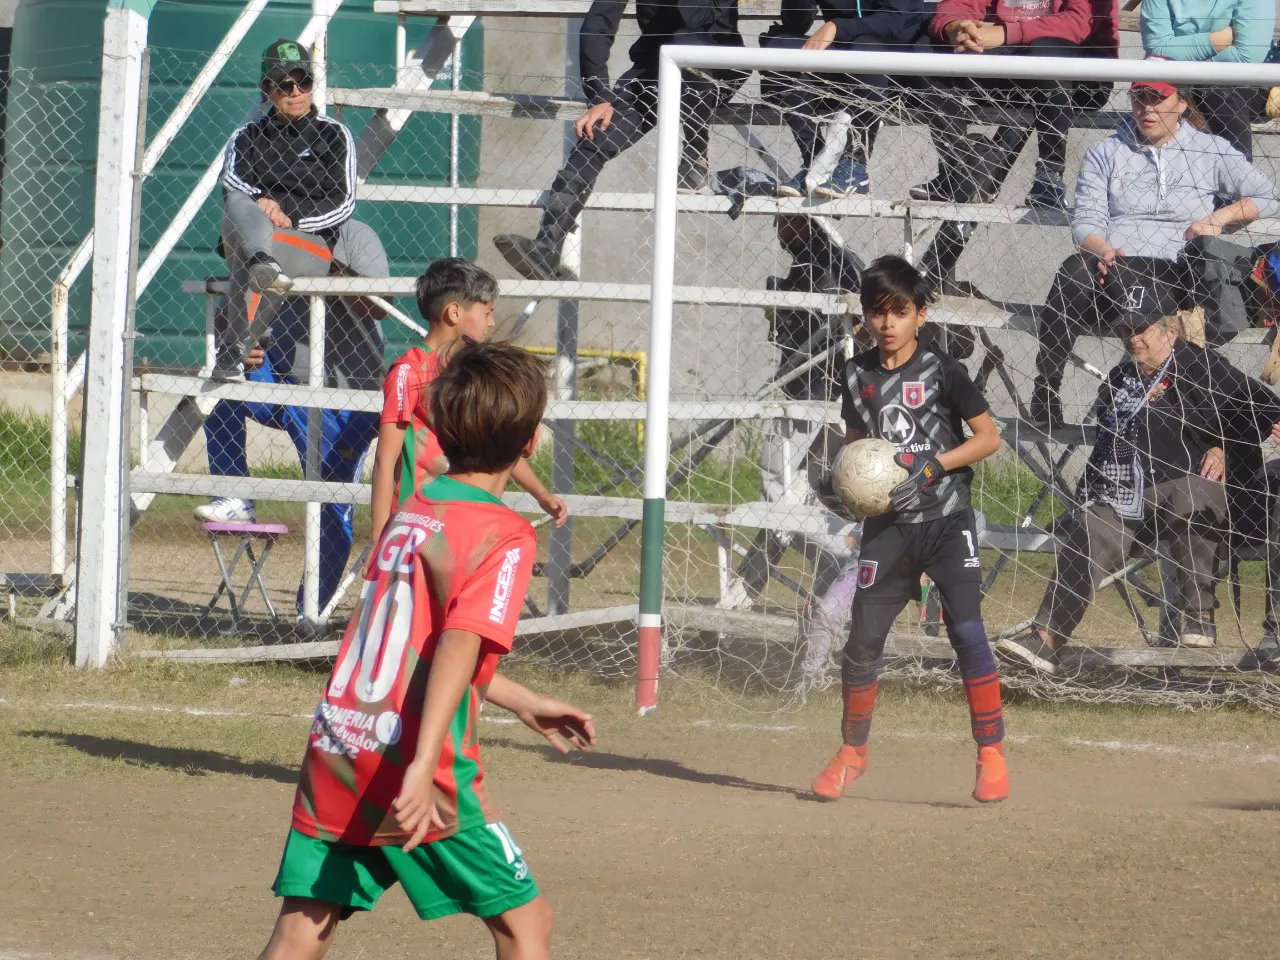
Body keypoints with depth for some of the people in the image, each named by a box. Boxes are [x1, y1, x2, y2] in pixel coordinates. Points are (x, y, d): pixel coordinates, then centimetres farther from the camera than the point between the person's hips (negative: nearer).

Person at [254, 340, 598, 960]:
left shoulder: (410, 512, 17)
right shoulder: (503, 536, -6)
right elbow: (461, 646, -20)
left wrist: (523, 703, 38)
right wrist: (423, 768, -30)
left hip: (333, 759, 6)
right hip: (405, 773, -6)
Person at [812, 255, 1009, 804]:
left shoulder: (940, 371, -6)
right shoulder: (859, 375, 7)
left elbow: (988, 436, -4)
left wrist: (932, 466, -15)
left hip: (947, 519, -4)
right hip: (888, 526, 4)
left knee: (967, 633, -14)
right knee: (862, 640, 3)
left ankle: (991, 755, -8)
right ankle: (852, 752, 22)